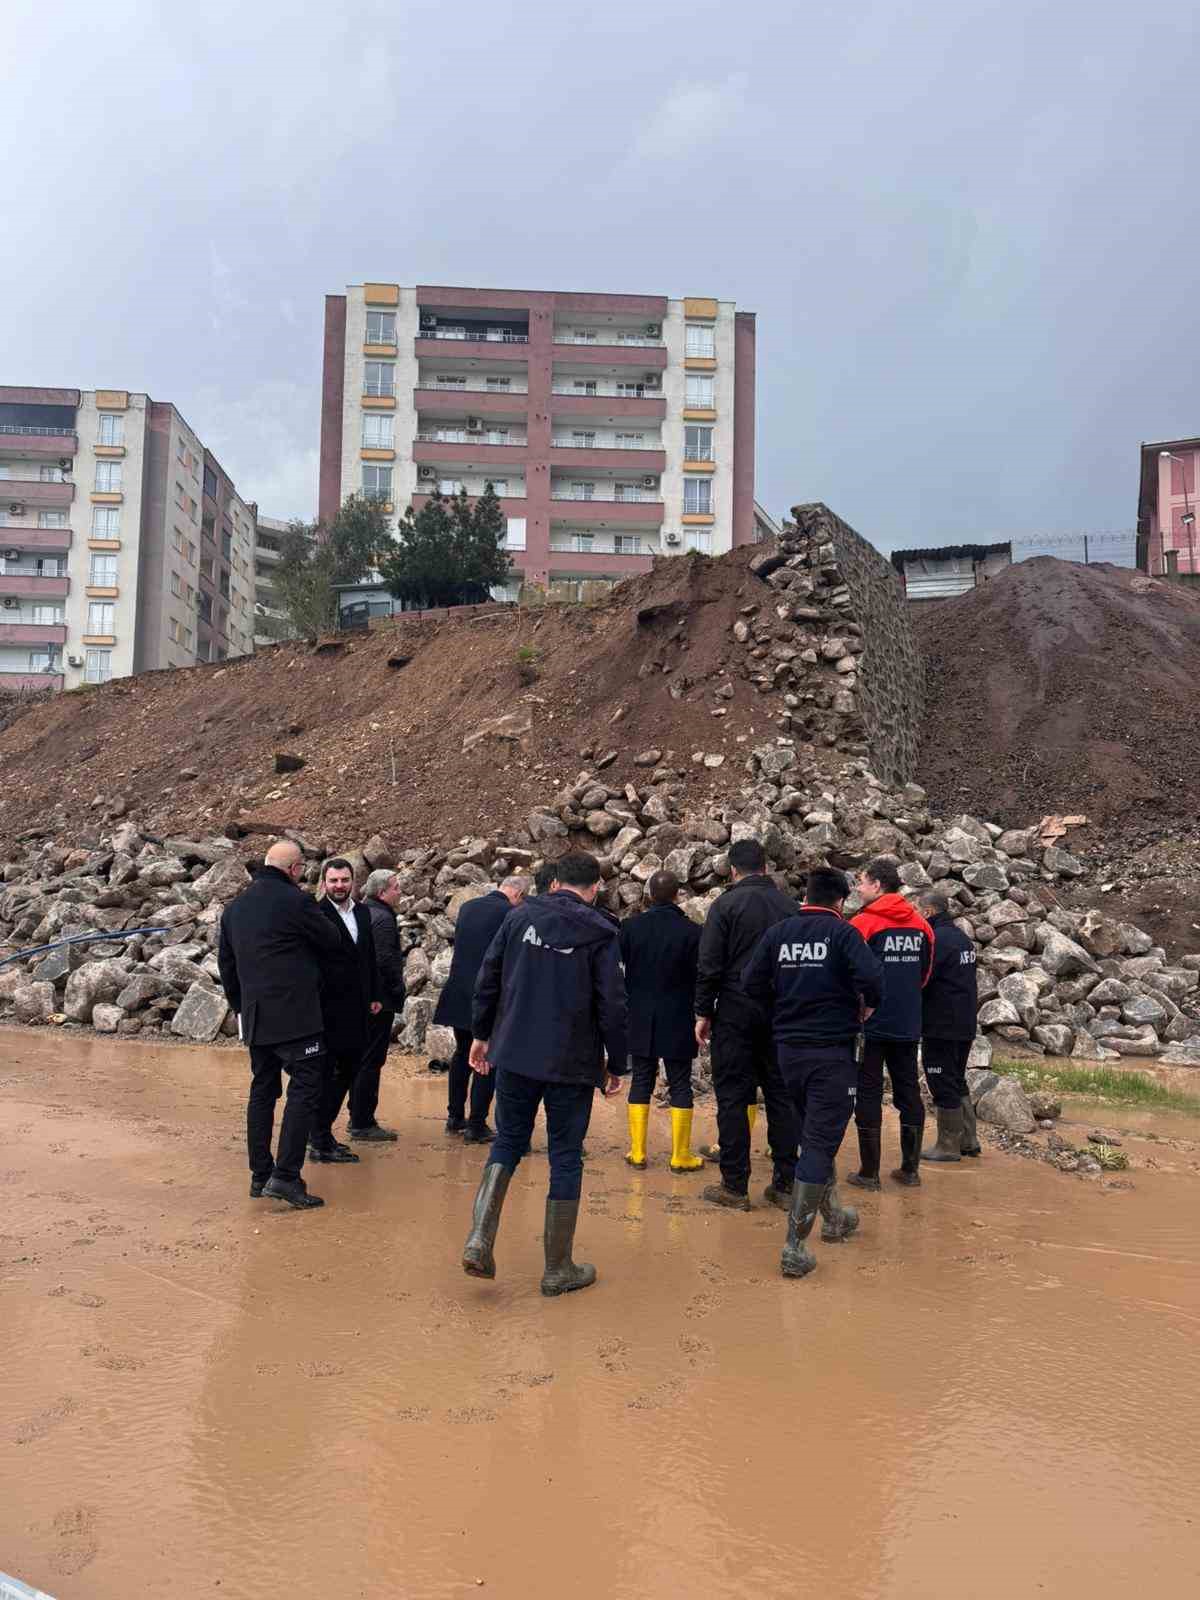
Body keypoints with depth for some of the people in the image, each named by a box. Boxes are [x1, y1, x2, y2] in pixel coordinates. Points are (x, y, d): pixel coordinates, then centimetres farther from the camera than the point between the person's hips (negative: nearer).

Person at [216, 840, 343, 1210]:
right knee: (305, 1089, -5)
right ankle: (286, 1176, -12)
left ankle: (260, 1175, 18)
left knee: (262, 1090, 14)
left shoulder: (234, 907, 11)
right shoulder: (295, 901, -11)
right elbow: (330, 944, 1)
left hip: (255, 1016, 8)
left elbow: (226, 964, 17)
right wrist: (316, 972, 22)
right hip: (295, 1013, -8)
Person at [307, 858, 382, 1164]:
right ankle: (320, 1142, 10)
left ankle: (322, 1132, 27)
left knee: (349, 1070, 15)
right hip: (329, 1009, -8)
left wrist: (374, 996, 16)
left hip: (357, 1009, 8)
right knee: (325, 1073, 0)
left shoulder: (362, 913, 11)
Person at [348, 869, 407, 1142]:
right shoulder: (383, 919, -17)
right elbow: (385, 961, -23)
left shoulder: (363, 913, 12)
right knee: (372, 1061, -3)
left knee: (361, 1058, 16)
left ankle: (358, 1117, 25)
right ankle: (363, 1124, 3)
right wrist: (399, 990, -10)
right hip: (380, 1000, -10)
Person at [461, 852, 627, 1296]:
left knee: (507, 1141, 19)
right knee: (566, 1159, 9)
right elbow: (612, 1006, -8)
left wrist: (482, 1034, 15)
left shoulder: (520, 916, 2)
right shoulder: (599, 932, -7)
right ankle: (558, 1268, 17)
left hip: (514, 1055, 3)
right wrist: (616, 1066, 3)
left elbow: (488, 978, 4)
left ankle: (480, 1237, 3)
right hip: (571, 1063, -3)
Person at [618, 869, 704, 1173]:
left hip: (640, 1020, 2)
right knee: (680, 1085, 7)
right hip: (678, 1022, -2)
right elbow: (699, 978, -7)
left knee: (641, 1082, 11)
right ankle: (680, 1156, 11)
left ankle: (637, 1152, 12)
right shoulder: (691, 931, -11)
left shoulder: (630, 927, -4)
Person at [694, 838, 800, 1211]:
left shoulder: (725, 904, -5)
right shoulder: (790, 905, 7)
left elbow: (710, 966, -9)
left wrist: (704, 1013, -2)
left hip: (735, 1012, -4)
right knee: (782, 1096, 10)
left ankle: (735, 1186, 5)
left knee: (732, 1096, 2)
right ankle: (785, 1184, 13)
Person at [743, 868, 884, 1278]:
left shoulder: (778, 932, 4)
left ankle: (833, 1217, 39)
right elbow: (871, 976, -22)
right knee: (820, 1143, -2)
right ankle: (795, 1245, -5)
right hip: (832, 1050, -5)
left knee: (815, 1133, 22)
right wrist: (868, 1006, -2)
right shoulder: (842, 932, -9)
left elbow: (751, 981, 1)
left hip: (788, 1049, 5)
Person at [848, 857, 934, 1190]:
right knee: (909, 1093, 12)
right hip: (908, 1024, 5)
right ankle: (910, 1169, 18)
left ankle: (869, 1173, 6)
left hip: (871, 1023, -5)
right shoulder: (920, 924, 5)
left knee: (868, 1096, 2)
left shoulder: (863, 923, -12)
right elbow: (925, 975, 14)